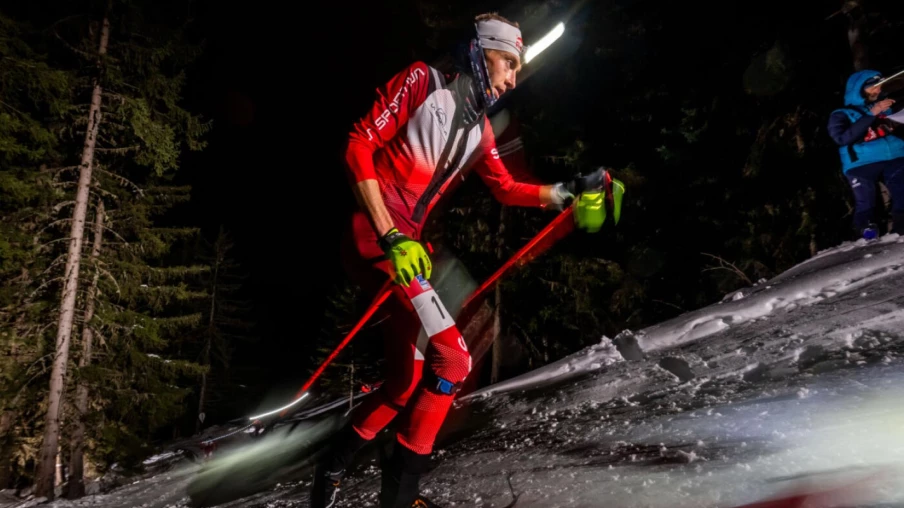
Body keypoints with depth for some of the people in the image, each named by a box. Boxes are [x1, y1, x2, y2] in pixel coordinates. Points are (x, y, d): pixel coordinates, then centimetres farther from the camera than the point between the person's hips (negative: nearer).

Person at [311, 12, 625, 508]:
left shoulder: (478, 128, 17)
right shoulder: (422, 81, -3)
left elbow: (505, 188, 22)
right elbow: (359, 145, -10)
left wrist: (569, 192, 8)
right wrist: (392, 237, -18)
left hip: (406, 246, 8)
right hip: (374, 237, -8)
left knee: (405, 385, 13)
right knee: (452, 361, -16)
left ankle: (332, 466, 33)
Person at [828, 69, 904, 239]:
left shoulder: (884, 107, 21)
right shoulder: (842, 114, 6)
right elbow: (843, 138, -13)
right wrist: (871, 114, -15)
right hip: (862, 164, -3)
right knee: (865, 205, -9)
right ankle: (865, 237, -2)